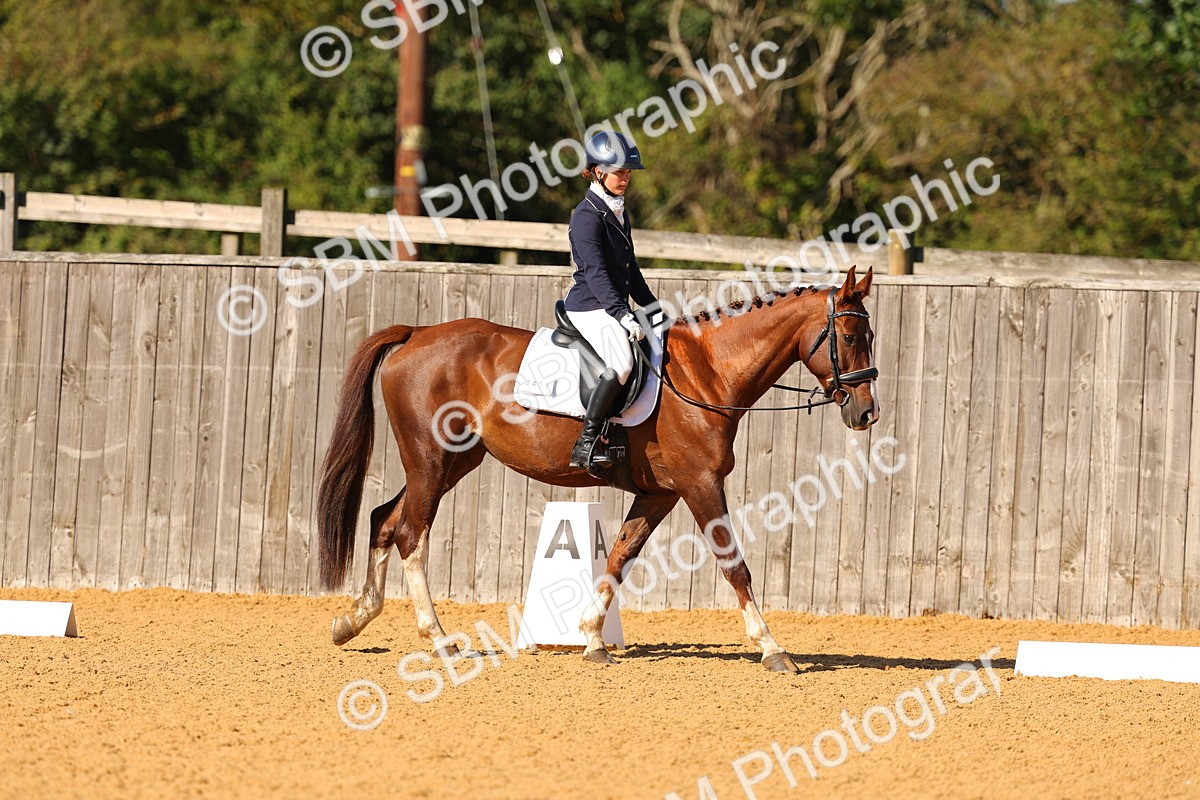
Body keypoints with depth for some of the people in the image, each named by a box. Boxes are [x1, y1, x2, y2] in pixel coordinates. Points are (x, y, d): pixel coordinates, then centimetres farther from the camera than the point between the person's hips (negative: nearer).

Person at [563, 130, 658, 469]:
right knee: (621, 362, -32)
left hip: (615, 307, 10)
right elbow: (595, 271, -23)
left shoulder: (620, 215, 17)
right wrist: (621, 314, -31)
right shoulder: (587, 215, -13)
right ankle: (586, 443, -29)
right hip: (590, 308, -10)